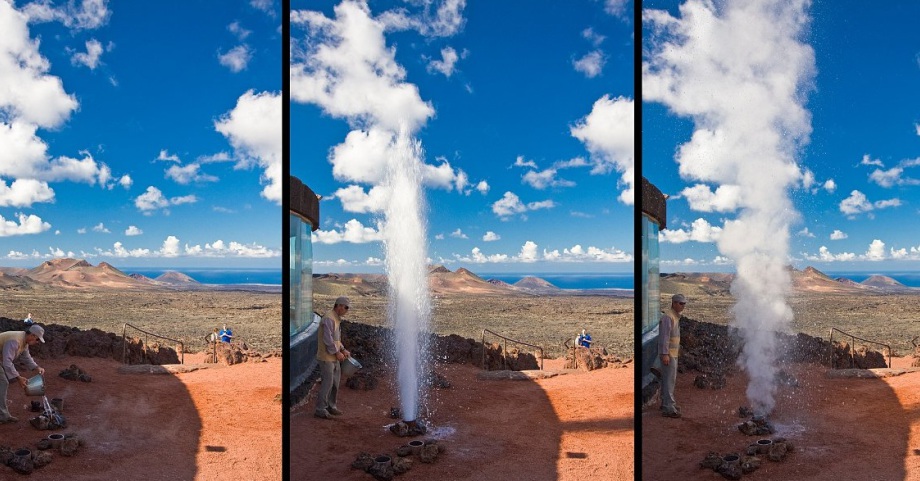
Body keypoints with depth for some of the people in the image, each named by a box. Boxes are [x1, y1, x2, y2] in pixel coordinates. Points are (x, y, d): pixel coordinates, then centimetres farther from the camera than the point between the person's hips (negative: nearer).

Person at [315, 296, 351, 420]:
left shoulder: (337, 319, 13)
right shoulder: (328, 319, -18)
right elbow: (327, 340, -23)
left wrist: (343, 350, 9)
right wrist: (337, 353, -16)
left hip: (334, 358, 10)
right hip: (326, 357, -10)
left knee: (335, 383, 14)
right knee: (327, 383, -6)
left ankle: (331, 406, 24)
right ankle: (320, 409, 2)